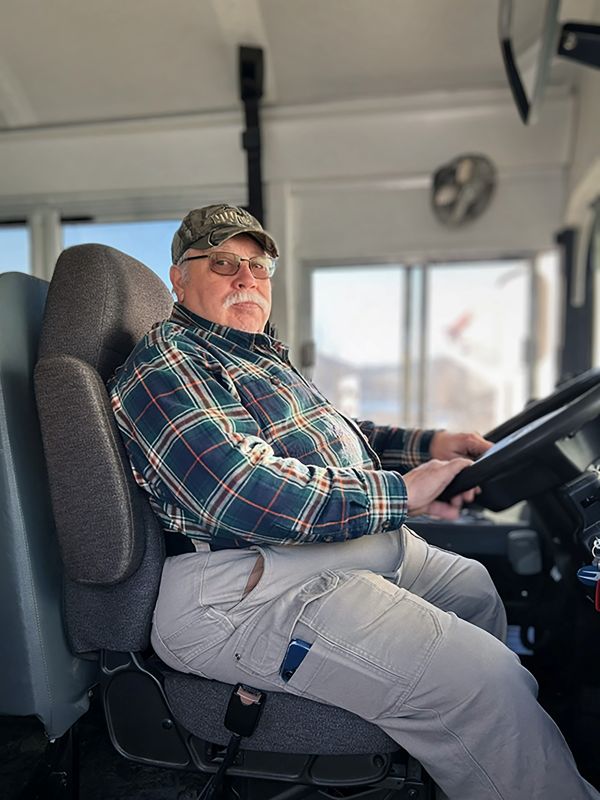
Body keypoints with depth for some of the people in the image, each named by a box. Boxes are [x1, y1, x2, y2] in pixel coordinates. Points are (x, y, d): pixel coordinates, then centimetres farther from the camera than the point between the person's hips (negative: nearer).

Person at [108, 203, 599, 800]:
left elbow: (326, 435, 23)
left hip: (357, 546, 11)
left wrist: (424, 443, 7)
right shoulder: (163, 365, -12)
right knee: (482, 679, -21)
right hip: (253, 589, -11)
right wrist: (400, 493, -20)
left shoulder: (262, 356, 20)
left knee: (473, 586, 23)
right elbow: (240, 493, -25)